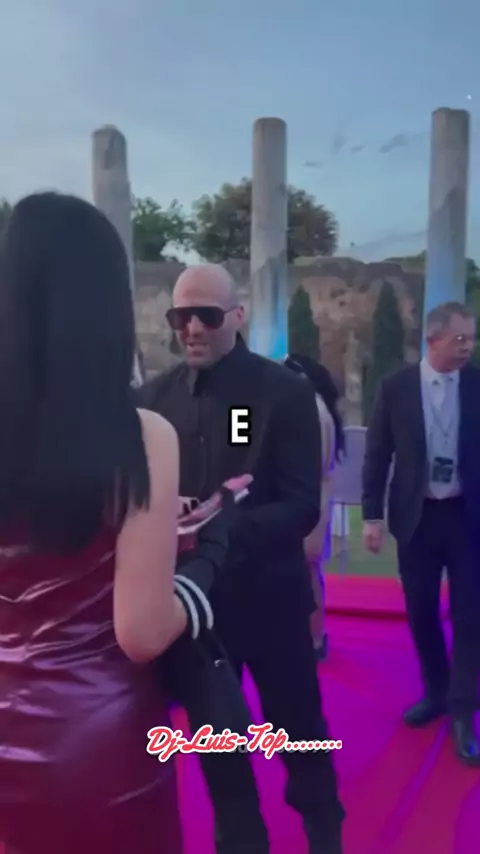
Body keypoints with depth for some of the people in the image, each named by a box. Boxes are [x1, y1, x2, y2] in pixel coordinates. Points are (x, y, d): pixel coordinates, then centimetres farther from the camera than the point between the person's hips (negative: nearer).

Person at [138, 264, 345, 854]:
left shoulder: (287, 392, -11)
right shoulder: (155, 395, 0)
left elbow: (302, 507, -16)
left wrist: (228, 526, -33)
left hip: (268, 591, -3)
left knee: (297, 725, 17)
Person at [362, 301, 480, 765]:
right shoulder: (396, 387, -5)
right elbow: (377, 454, -1)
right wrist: (372, 516, -4)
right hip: (416, 514, 1)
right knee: (420, 612, 12)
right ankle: (436, 692, 33)